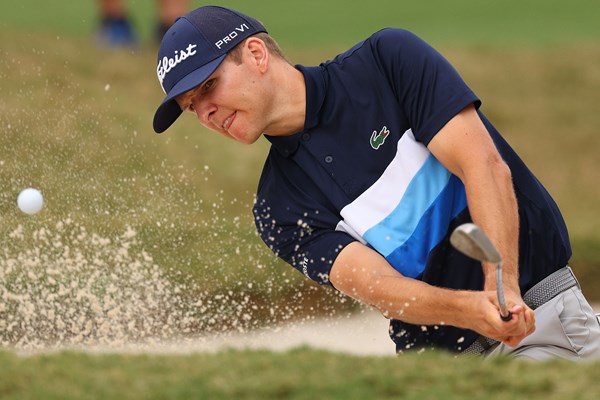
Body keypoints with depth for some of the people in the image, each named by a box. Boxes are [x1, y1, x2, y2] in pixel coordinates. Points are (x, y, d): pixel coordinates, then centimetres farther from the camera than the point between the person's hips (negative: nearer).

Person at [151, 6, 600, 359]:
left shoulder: (389, 59, -3)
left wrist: (504, 290, -28)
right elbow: (374, 284, -12)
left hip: (547, 319, -4)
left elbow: (485, 166, -13)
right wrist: (470, 310, -32)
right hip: (435, 356, 4)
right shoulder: (278, 213, 4)